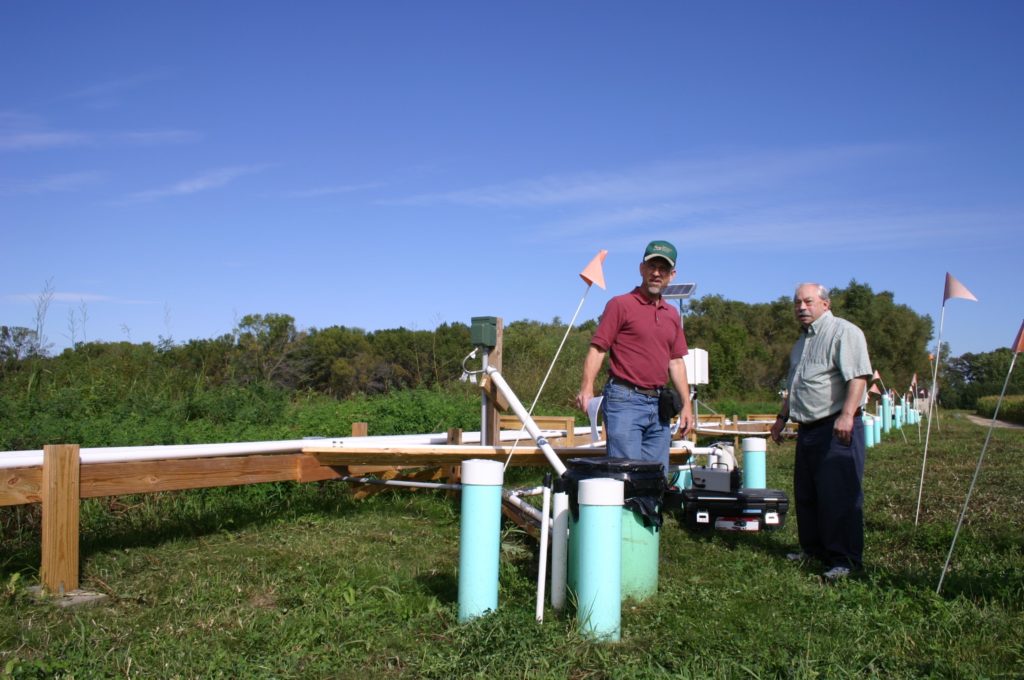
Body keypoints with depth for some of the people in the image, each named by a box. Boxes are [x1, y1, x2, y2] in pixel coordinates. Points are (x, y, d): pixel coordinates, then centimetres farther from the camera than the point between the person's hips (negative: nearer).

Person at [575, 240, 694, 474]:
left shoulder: (672, 314, 17)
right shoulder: (620, 304, -2)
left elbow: (676, 361, 20)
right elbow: (597, 349, -8)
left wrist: (686, 404, 14)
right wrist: (586, 389, -21)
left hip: (659, 405, 7)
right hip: (625, 400, -6)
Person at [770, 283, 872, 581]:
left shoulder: (844, 332, -9)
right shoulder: (802, 341, 21)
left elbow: (858, 377, -21)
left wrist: (847, 414, -30)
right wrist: (782, 418, 29)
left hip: (837, 429, -9)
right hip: (807, 430, 9)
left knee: (839, 496, -7)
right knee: (806, 494, 14)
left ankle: (845, 559, -1)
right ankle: (813, 548, 26)